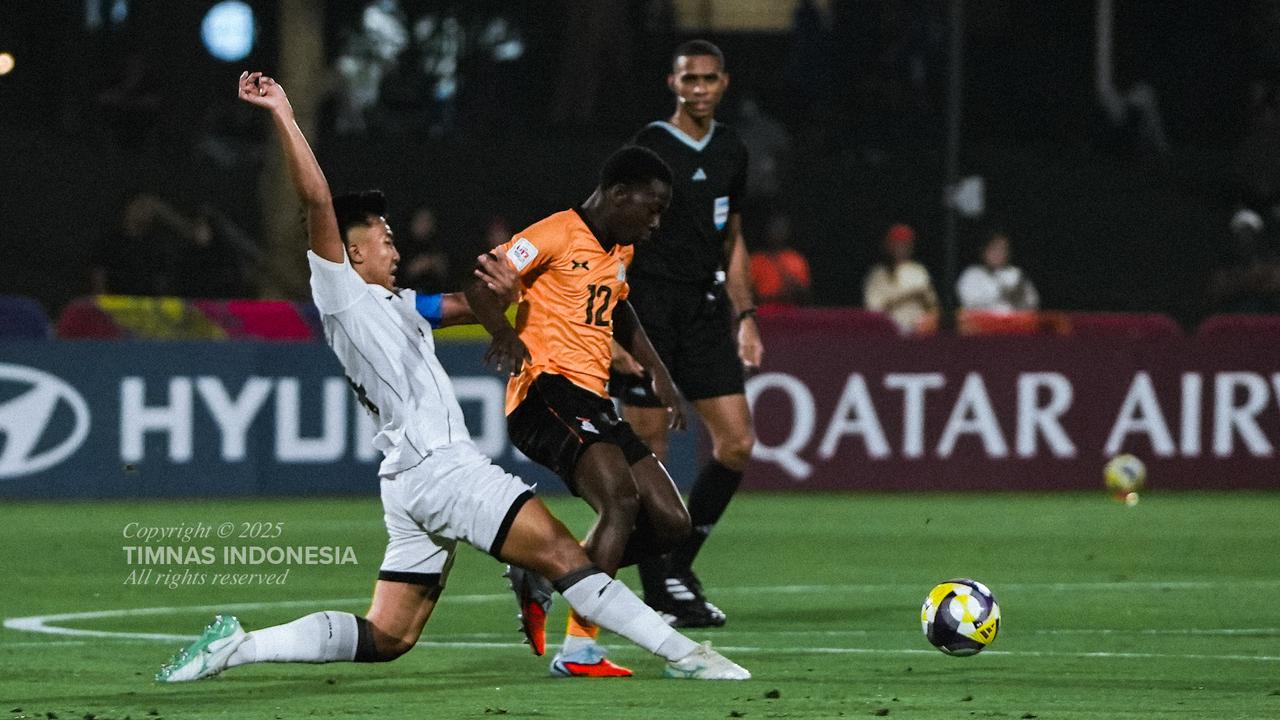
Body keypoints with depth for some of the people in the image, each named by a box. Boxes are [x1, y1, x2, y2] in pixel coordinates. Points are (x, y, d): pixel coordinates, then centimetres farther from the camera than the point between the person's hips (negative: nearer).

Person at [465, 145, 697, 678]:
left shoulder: (620, 250, 21)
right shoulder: (558, 234, -7)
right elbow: (480, 283, -16)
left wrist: (656, 371, 30)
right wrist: (507, 334, -34)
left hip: (594, 404, 9)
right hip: (547, 392, -9)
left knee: (671, 523, 1)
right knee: (621, 500, -29)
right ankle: (578, 649, -29)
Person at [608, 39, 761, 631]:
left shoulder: (730, 150, 11)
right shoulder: (650, 148, -7)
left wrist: (745, 316, 16)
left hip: (706, 309, 6)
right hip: (651, 309, -6)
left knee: (737, 443, -2)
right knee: (648, 451, -2)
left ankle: (678, 567, 12)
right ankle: (659, 594, 5)